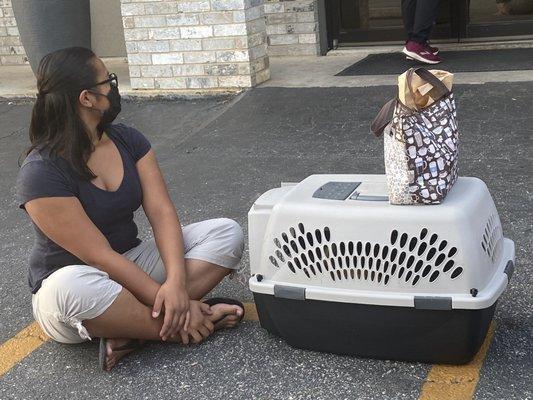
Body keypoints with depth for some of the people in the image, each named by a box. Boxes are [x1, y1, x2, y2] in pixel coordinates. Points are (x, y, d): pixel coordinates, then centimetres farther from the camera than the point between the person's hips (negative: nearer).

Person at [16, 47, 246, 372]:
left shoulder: (128, 140, 0)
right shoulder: (41, 173, -20)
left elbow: (162, 213, -10)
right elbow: (99, 256, -23)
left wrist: (176, 282, -27)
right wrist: (166, 298, -26)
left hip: (132, 266, 6)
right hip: (68, 282, -6)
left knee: (227, 233, -13)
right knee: (74, 289, -43)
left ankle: (129, 331, -23)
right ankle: (179, 327, -22)